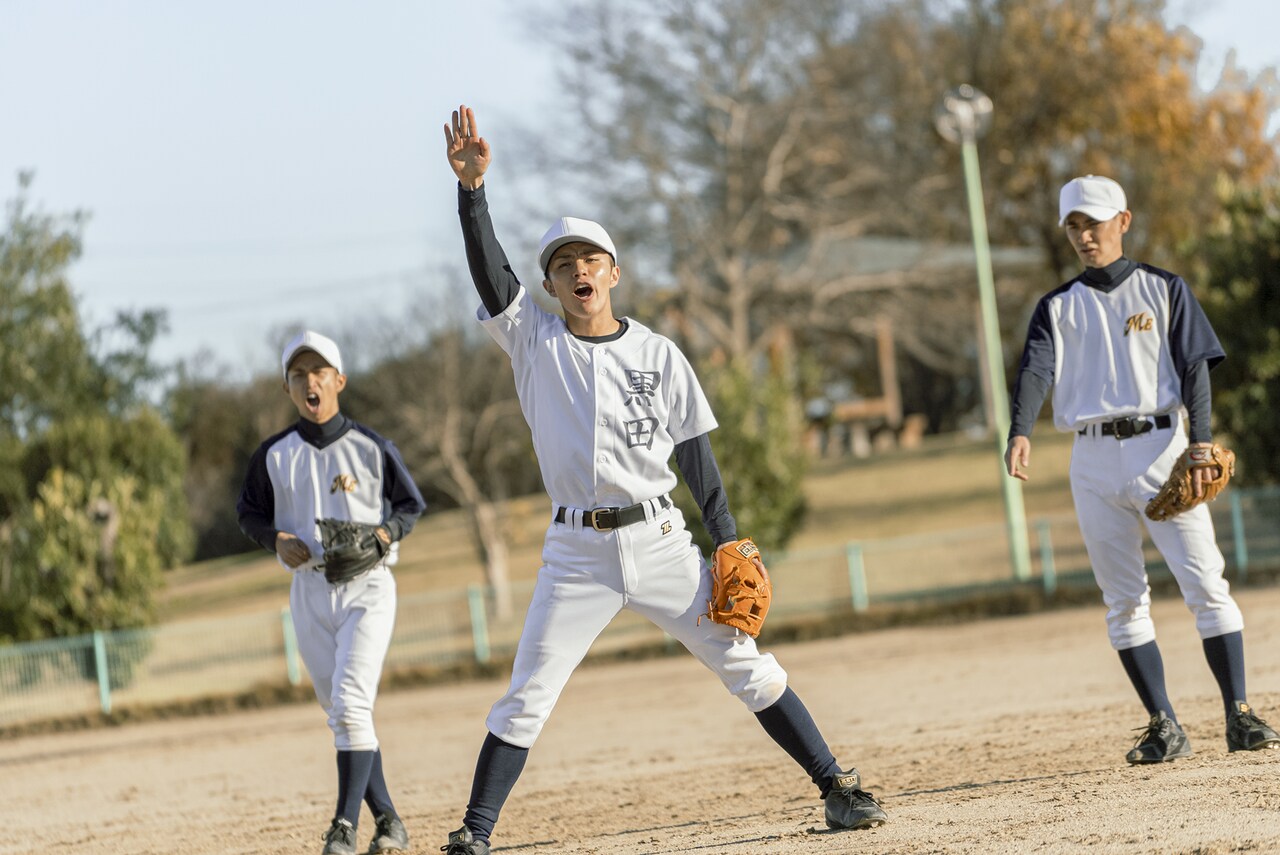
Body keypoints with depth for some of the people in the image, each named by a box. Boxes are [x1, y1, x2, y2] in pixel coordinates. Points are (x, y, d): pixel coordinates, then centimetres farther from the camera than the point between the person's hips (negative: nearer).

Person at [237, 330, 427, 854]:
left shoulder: (370, 447, -1)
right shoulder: (274, 455, 4)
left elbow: (412, 504, 8)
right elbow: (250, 513, 14)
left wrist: (385, 533, -12)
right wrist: (276, 539, -6)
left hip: (368, 586, -4)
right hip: (309, 590, 4)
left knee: (351, 704, -18)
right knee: (341, 713, 6)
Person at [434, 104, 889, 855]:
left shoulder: (660, 355, 5)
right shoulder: (534, 341, 5)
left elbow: (695, 455, 6)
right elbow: (489, 268, -10)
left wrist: (729, 544, 0)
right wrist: (473, 188, -24)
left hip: (660, 540, 0)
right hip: (578, 552, 0)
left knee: (746, 666, 0)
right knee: (526, 698, -4)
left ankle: (836, 787, 7)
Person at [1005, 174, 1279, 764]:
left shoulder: (1164, 290, 10)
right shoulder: (1057, 307, 14)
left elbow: (1194, 367, 2)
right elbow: (1036, 369, -2)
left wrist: (1200, 440, -14)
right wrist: (1020, 433, -22)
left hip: (1159, 446, -2)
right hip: (1093, 459, 3)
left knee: (1205, 584, -10)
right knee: (1123, 600, 1)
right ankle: (1164, 727, 6)